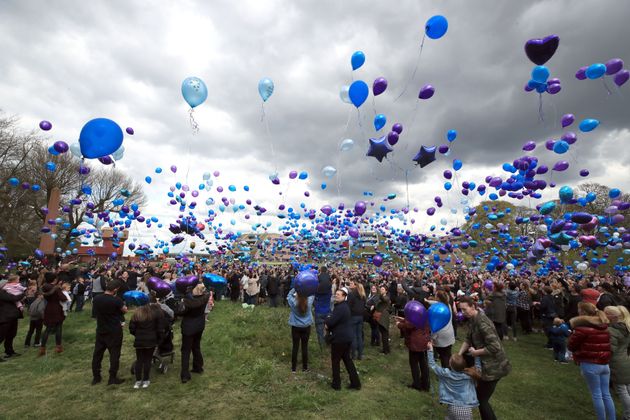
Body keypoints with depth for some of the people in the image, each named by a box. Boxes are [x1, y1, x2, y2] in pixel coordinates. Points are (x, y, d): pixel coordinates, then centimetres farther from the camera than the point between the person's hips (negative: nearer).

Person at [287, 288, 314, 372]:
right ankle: (305, 367, 24)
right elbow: (312, 295, 1)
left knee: (295, 346, 10)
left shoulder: (293, 302, -23)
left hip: (295, 327, -1)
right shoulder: (309, 302, -19)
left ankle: (293, 368, 22)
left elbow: (289, 295, -3)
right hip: (306, 327, 1)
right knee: (305, 346, 12)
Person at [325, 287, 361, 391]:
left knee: (335, 361, 7)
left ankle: (336, 384, 18)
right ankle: (355, 382, 22)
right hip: (347, 337, 9)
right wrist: (329, 321, -3)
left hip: (339, 338, -9)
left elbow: (331, 322, -27)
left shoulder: (340, 307, -23)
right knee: (347, 359, 18)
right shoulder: (345, 306, 11)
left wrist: (327, 321, -5)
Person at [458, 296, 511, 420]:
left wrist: (475, 352, -19)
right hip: (485, 362, 9)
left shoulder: (482, 322, -29)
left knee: (481, 399, 2)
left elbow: (494, 347, -31)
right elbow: (468, 339, 7)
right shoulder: (472, 319, 1)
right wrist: (459, 354, -4)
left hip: (493, 366, -9)